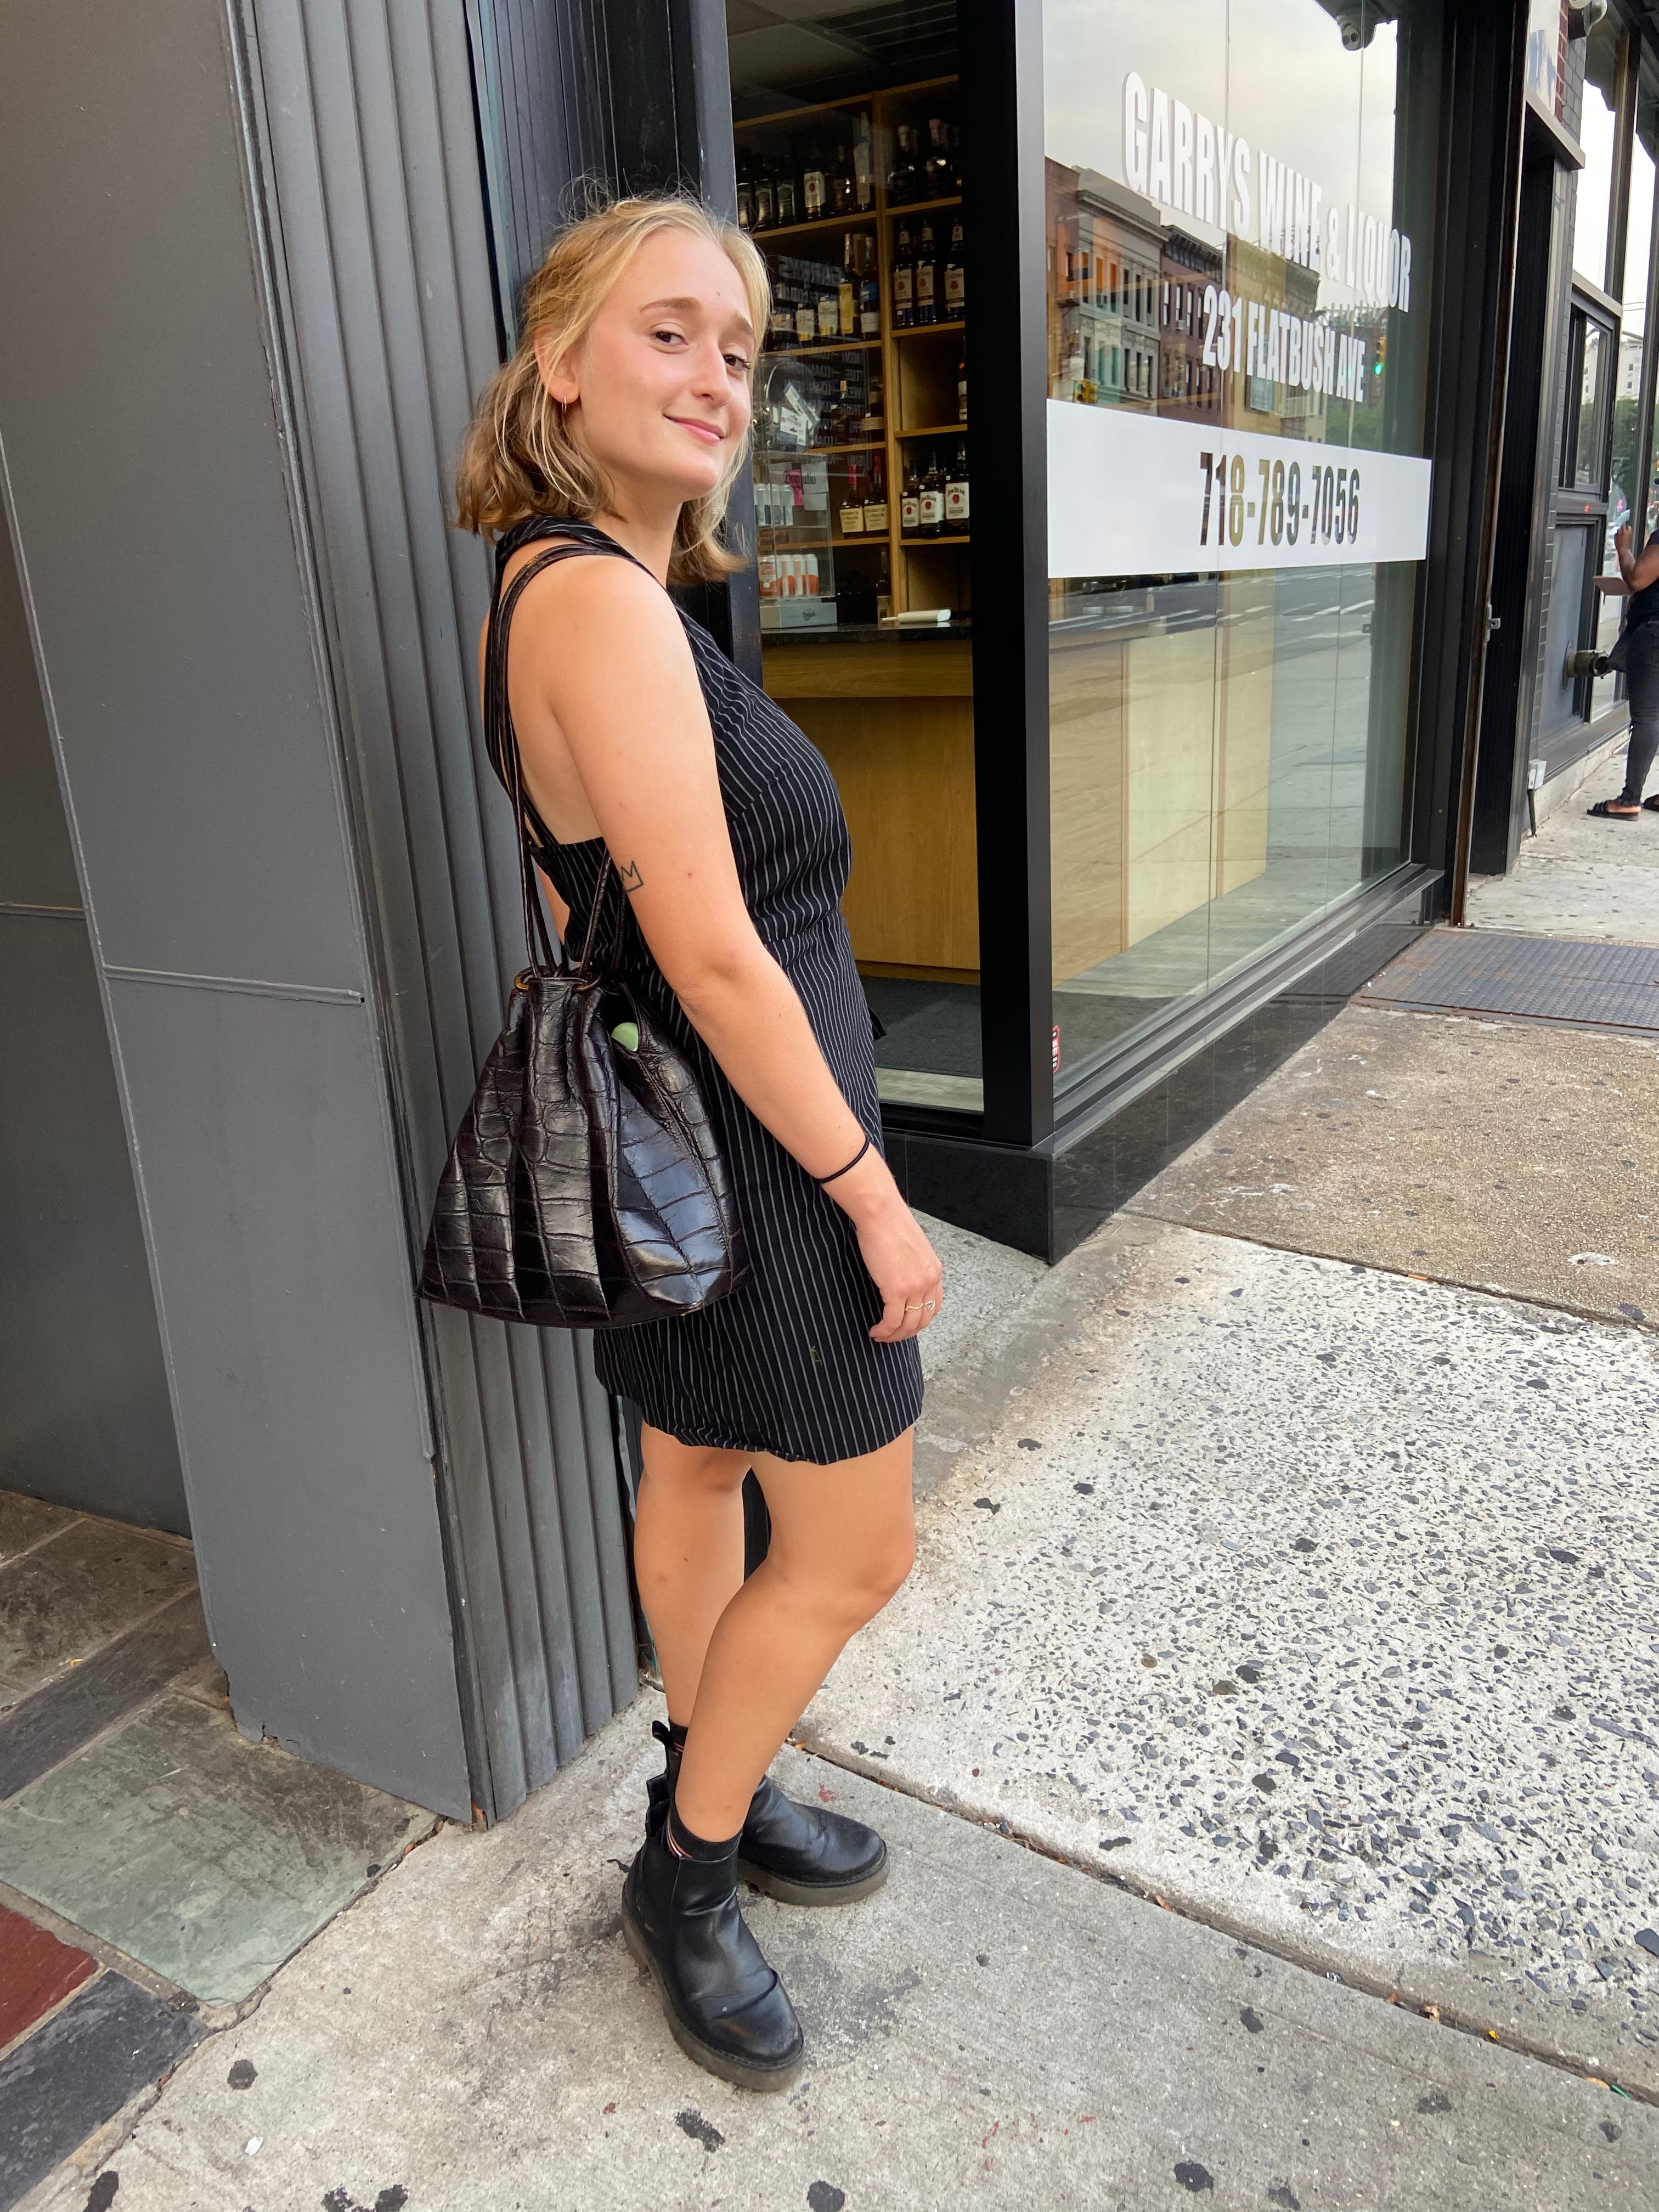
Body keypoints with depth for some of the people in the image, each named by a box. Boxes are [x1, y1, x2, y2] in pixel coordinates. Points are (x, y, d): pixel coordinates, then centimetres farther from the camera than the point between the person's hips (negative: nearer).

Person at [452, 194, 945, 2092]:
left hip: (665, 1136, 10)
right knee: (851, 1553, 7)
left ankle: (718, 1805, 44)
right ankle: (685, 1880, 29)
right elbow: (715, 951, -27)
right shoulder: (604, 599, -23)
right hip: (748, 1148, -10)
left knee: (693, 1478, 22)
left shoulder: (561, 581, 9)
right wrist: (872, 1190, -19)